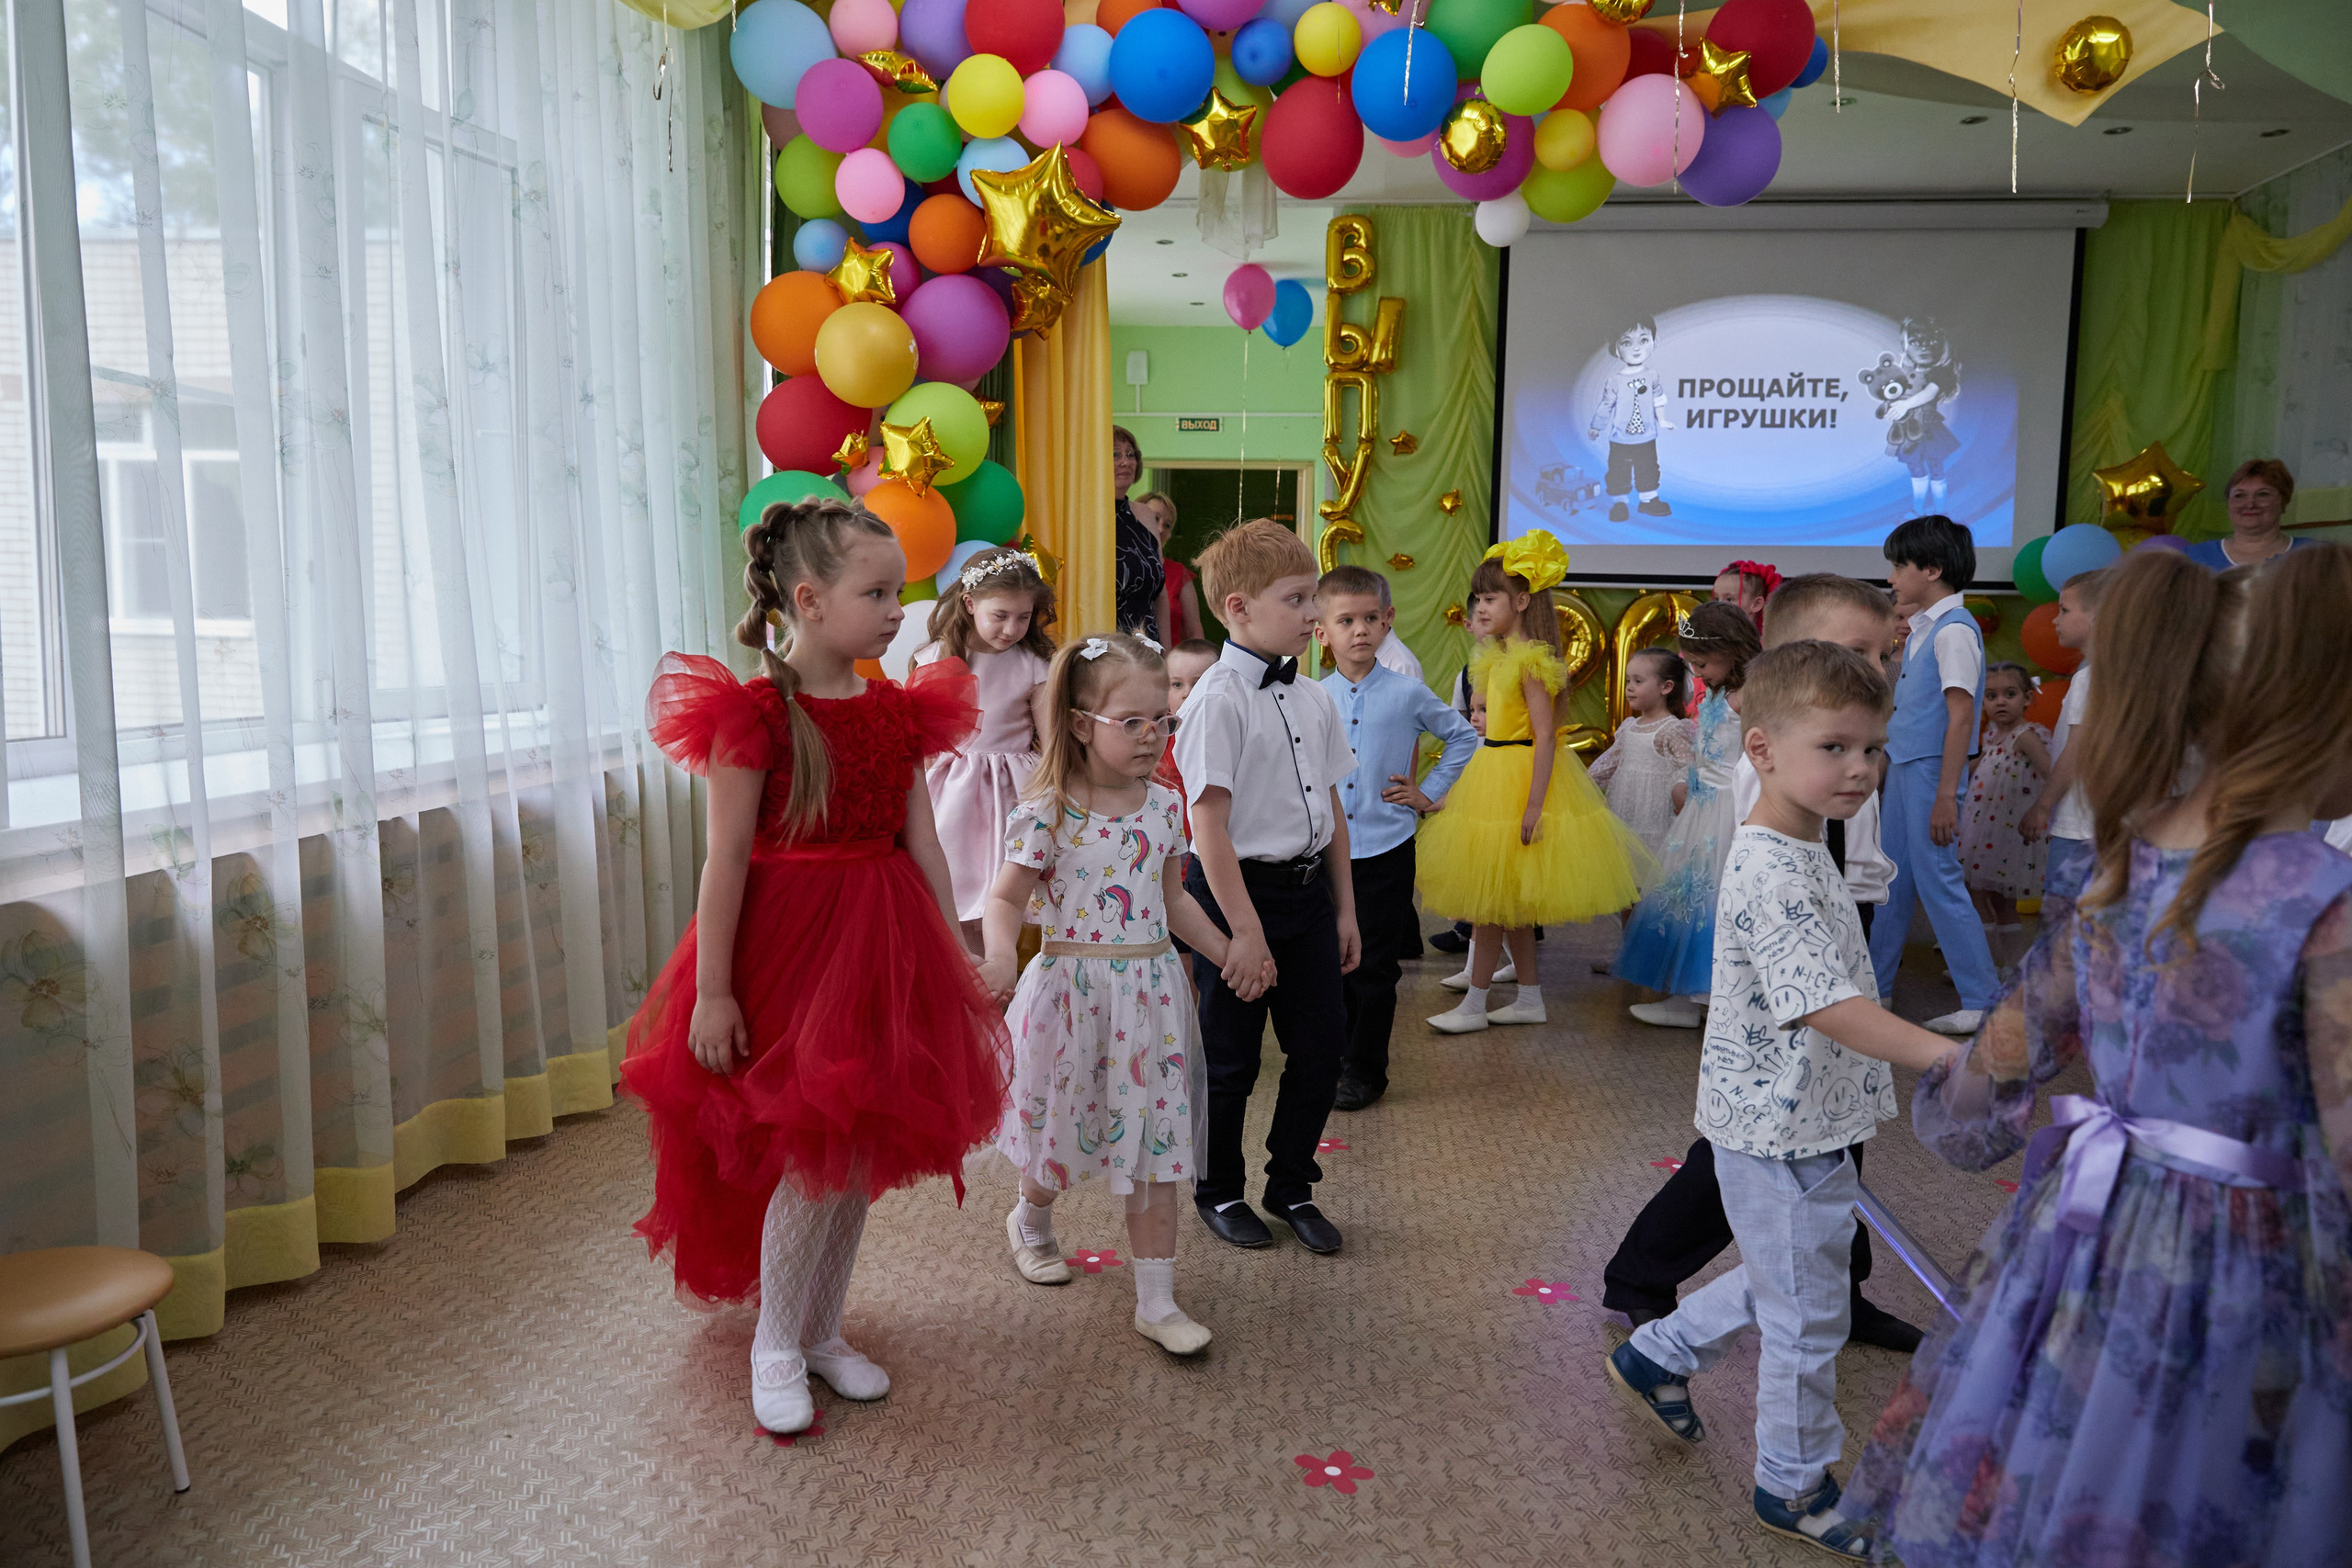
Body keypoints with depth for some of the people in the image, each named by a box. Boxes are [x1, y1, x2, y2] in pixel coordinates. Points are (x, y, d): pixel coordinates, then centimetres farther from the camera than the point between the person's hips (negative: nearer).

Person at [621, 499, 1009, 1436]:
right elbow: (727, 860, -12)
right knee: (810, 1156, -1)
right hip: (787, 950, -6)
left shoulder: (898, 713, 5)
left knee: (860, 1154, 12)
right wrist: (711, 991, -12)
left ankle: (821, 1330, 31)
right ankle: (775, 1347, 21)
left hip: (882, 951, 6)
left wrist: (952, 966, 8)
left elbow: (922, 847, 8)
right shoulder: (755, 715, -12)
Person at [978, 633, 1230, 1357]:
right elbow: (1006, 897, -7)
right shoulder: (1047, 811, -11)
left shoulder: (1164, 806, 4)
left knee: (1156, 1145, 4)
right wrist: (1000, 956, -26)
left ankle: (1156, 1301, 14)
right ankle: (1030, 1219, 47)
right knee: (1067, 1131, 13)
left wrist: (1230, 954, 17)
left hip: (1150, 992, 4)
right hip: (1073, 989, -3)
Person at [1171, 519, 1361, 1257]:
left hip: (1307, 890, 7)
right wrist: (1245, 932, -20)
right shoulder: (1217, 701, -15)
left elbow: (1331, 813, 13)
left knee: (1322, 1049, 12)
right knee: (1230, 1059, 9)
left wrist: (1344, 909, 13)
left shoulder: (1314, 699, 7)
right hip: (1237, 889, -6)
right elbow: (1209, 827, -18)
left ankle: (1291, 1186, 33)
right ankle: (1219, 1191, 32)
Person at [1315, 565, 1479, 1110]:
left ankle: (1366, 1071, 17)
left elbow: (1463, 737, 9)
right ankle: (1335, 1060, 27)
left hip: (1386, 850, -2)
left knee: (1374, 968, 4)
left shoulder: (1408, 694, -5)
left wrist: (1428, 792, 4)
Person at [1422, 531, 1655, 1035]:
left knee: (1491, 896, -4)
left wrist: (1534, 804, -25)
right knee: (1508, 899, 13)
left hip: (1520, 778, -10)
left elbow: (1545, 737, -21)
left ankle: (1474, 1003, 4)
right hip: (1493, 774, 10)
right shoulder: (1499, 657, 11)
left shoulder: (1532, 661, -16)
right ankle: (1529, 997, 21)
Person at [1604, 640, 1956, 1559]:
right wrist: (1940, 1054, -38)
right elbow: (1824, 1004, -33)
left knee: (1786, 1284, 25)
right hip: (1782, 1133, -10)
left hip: (1806, 1121, 10)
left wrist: (1853, 1103, 24)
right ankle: (1795, 1486, 27)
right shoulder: (1775, 872, -26)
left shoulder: (1801, 855, 8)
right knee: (1807, 1313, 7)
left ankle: (1656, 1356, 40)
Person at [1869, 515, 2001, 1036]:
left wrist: (1946, 795, -22)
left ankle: (1983, 1001, 4)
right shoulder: (1921, 627, 13)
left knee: (1938, 881, -5)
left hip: (1932, 770, -9)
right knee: (1894, 880, 14)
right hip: (1903, 766, 9)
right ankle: (1874, 986, 24)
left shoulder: (1954, 630, -15)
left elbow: (1961, 716, -19)